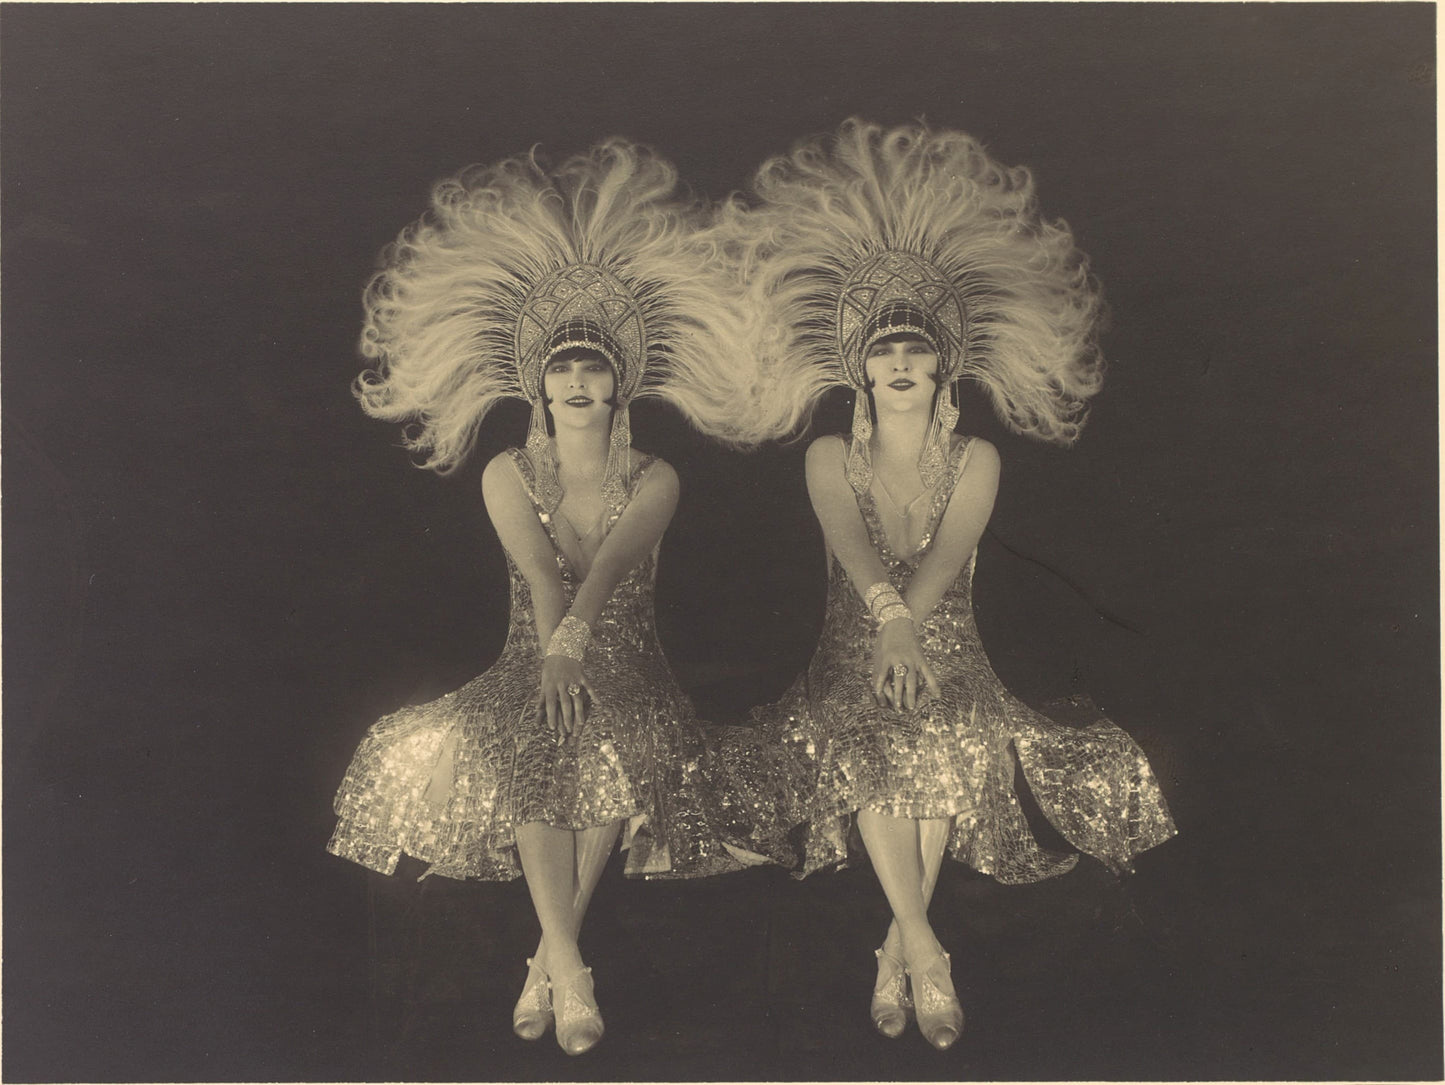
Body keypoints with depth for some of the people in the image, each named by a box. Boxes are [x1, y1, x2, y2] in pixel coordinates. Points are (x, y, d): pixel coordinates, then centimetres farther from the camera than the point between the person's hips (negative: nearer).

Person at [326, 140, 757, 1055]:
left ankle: (553, 961, -23)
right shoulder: (508, 475, 5)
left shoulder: (655, 480, 3)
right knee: (533, 744, -33)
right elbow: (538, 574, -12)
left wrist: (575, 633, -36)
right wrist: (552, 655, -30)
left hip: (627, 672, 0)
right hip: (532, 661, 0)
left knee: (618, 746, -33)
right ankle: (569, 964, -31)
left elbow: (613, 559, -17)